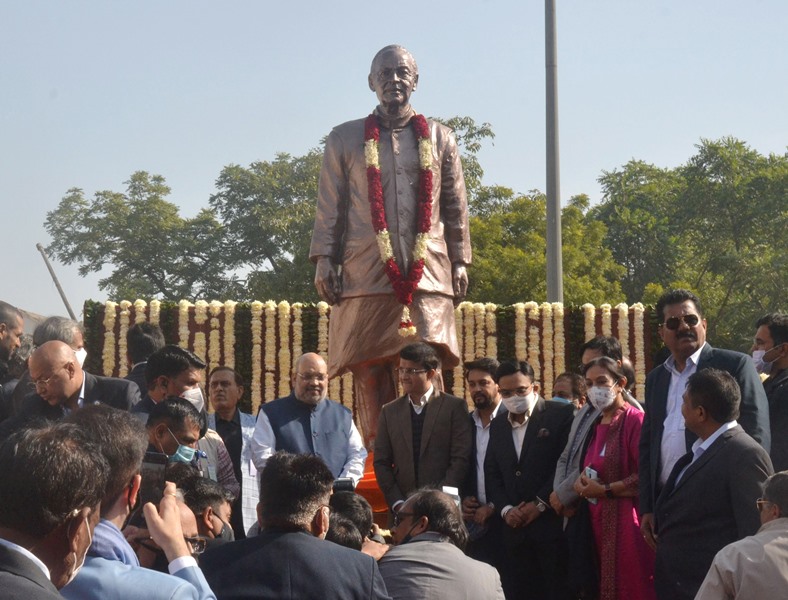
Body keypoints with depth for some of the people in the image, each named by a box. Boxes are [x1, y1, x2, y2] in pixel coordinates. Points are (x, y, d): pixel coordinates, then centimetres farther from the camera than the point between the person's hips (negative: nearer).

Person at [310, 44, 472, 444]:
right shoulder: (345, 138, 14)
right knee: (370, 372, -6)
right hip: (366, 272, -1)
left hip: (427, 271, 1)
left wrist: (460, 263, 8)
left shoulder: (439, 138, 17)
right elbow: (329, 206, 11)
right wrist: (324, 259, 0)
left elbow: (456, 207, 16)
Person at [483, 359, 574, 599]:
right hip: (514, 529, 5)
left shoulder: (561, 414, -3)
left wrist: (540, 504, -11)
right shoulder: (498, 425, 17)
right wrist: (505, 509, -2)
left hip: (552, 523, -5)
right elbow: (492, 474, 14)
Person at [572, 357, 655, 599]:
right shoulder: (597, 425, 14)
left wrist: (603, 490, -14)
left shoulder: (635, 420, -11)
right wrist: (584, 482, 4)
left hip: (627, 522, -8)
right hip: (600, 523, 8)